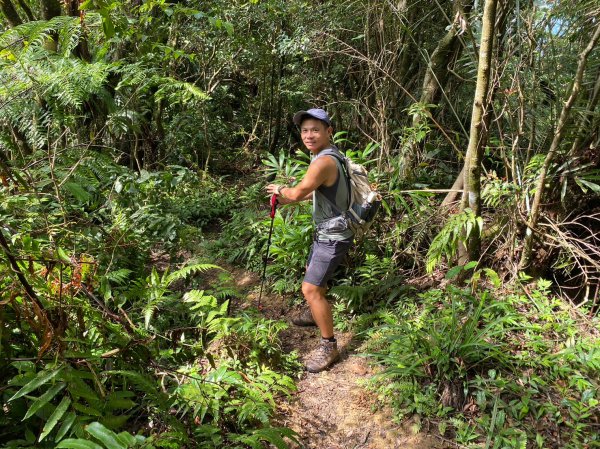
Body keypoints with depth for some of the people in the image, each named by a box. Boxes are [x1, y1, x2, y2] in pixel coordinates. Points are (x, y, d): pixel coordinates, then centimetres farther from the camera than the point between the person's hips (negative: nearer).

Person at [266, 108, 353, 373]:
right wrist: (286, 199, 16)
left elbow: (298, 193, -22)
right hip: (326, 231, 10)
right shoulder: (329, 155, 5)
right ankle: (314, 314, 52)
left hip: (333, 236, -10)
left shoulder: (324, 161, -27)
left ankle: (329, 347, 5)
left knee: (310, 288, -9)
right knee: (313, 273, 27)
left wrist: (280, 189, -1)